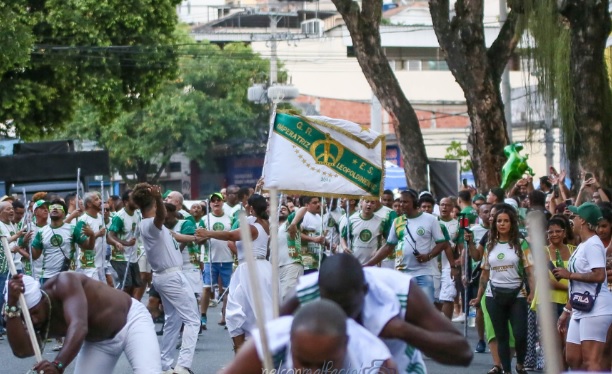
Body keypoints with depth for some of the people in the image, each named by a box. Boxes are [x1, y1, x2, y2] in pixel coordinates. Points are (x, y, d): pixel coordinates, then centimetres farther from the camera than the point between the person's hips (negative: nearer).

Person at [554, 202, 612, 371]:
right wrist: (566, 311, 23)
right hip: (580, 310, 11)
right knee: (573, 358, 12)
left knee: (591, 360, -14)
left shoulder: (593, 244, -12)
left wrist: (569, 274, -17)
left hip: (595, 309, -11)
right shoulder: (582, 246, 19)